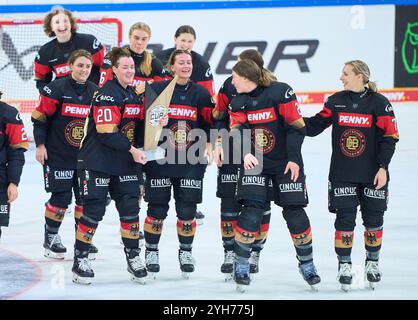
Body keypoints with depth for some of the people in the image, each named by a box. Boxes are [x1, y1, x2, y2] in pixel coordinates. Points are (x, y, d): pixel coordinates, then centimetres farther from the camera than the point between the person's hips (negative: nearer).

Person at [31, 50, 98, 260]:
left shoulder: (95, 92, 5)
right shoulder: (56, 89, -10)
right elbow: (40, 116, -6)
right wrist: (40, 145, -9)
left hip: (86, 156, 5)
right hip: (58, 154, -5)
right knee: (61, 197, -5)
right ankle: (50, 238, 13)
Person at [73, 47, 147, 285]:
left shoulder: (135, 94, 10)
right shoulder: (107, 95, -16)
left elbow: (136, 126, 16)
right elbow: (106, 133, -22)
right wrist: (132, 150, -17)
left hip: (125, 162, 7)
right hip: (97, 162, -7)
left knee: (130, 207, 5)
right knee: (94, 209, -5)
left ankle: (133, 257, 16)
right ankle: (81, 259, 4)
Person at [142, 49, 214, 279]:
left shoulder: (200, 93, 5)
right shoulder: (156, 90, -3)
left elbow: (208, 123, 9)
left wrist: (208, 145, -5)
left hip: (191, 161, 2)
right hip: (159, 158, -2)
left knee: (187, 210, 3)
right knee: (157, 209, 1)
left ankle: (185, 252, 20)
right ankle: (151, 251, 18)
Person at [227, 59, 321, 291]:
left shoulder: (281, 92, -15)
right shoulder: (238, 102, 1)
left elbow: (296, 126, -13)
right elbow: (236, 131, -9)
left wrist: (294, 159, -16)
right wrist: (245, 153, -28)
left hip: (286, 162, -2)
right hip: (253, 162, 3)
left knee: (294, 212, 1)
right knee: (251, 211, -11)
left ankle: (306, 264, 20)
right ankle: (241, 266, -1)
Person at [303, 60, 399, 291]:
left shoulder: (379, 103, -8)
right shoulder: (336, 101, 2)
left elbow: (389, 137, -7)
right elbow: (315, 125, 4)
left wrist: (383, 167, -12)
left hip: (372, 174, -2)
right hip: (342, 174, 2)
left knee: (373, 219, 8)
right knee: (344, 219, 0)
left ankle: (372, 262, 27)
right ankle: (344, 265, 12)